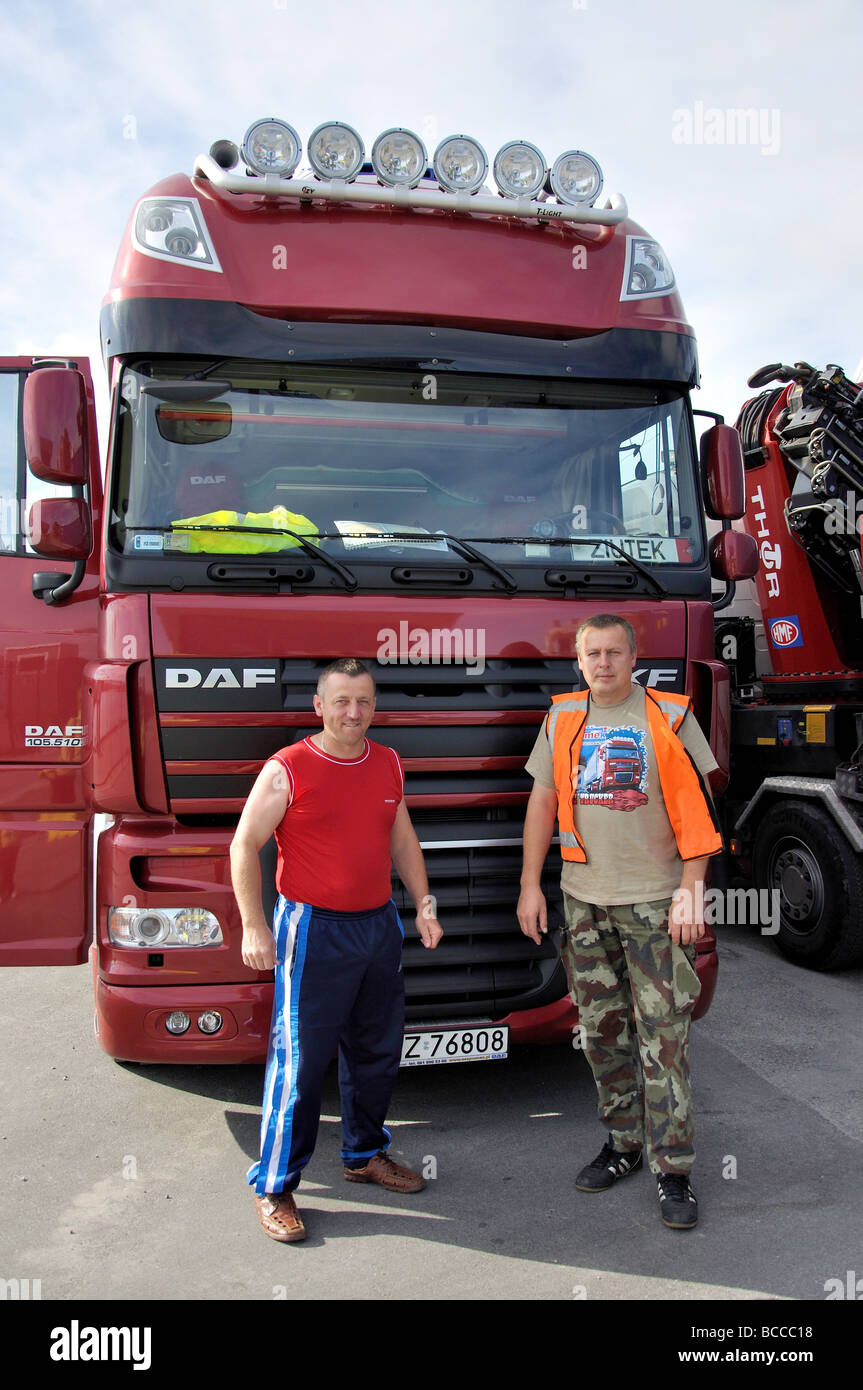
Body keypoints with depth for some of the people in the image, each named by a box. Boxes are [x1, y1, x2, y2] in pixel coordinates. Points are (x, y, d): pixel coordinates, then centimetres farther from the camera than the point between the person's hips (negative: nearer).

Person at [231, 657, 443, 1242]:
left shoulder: (388, 764, 7)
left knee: (378, 1051, 17)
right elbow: (245, 847, -8)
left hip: (380, 925, 6)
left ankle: (365, 1154, 37)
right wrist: (254, 927, -13)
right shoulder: (288, 769, -11)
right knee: (299, 1061, -1)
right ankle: (274, 1187, 15)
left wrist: (424, 902, 10)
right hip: (313, 931, -6)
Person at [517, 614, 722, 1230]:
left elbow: (696, 808, -4)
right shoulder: (562, 718, 7)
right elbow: (543, 802, 10)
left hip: (654, 900, -4)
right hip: (583, 900, 4)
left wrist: (692, 890, -10)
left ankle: (673, 1168, 10)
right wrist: (531, 885, 7)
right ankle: (625, 1143, 28)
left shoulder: (669, 717, -4)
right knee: (602, 1031, 12)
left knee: (663, 1035, -2)